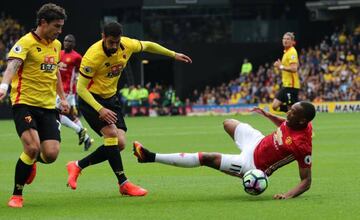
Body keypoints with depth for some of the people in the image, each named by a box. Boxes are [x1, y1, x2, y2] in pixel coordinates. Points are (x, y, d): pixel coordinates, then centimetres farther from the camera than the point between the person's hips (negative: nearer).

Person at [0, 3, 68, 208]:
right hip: (25, 104, -6)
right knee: (33, 147, -21)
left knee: (51, 154, -8)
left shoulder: (56, 45, 13)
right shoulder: (26, 43, -10)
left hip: (48, 107, 6)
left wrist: (63, 97, 23)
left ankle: (31, 160, 30)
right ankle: (17, 195, -2)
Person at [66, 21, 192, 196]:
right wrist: (100, 110, -33)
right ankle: (123, 184, -17)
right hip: (90, 98, -7)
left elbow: (147, 45, 13)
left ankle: (77, 166, 11)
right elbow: (81, 88, -24)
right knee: (111, 133, -25)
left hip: (110, 98, 7)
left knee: (119, 143, -4)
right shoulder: (93, 56, -26)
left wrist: (173, 55, 21)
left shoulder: (127, 45, -10)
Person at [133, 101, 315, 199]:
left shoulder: (302, 145, -36)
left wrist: (288, 195, -44)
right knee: (228, 124, 27)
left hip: (252, 165, -7)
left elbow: (306, 181, -32)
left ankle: (151, 157, -3)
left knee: (207, 158, -10)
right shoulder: (293, 121, -16)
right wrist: (267, 115, 9)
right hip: (258, 142, 7)